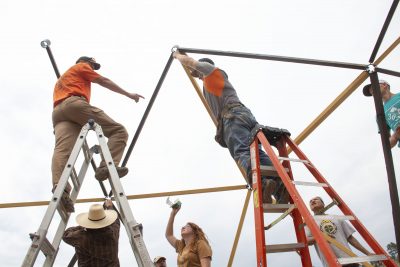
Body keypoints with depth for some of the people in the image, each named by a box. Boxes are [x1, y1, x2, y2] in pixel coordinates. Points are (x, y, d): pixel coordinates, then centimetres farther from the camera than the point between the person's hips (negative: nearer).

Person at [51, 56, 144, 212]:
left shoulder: (62, 79, 46)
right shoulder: (81, 66, 25)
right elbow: (104, 82, 19)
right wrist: (129, 94, 21)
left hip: (58, 112, 7)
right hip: (74, 104, -7)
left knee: (62, 149, -21)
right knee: (118, 131, -10)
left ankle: (59, 186, -47)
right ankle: (106, 166, -36)